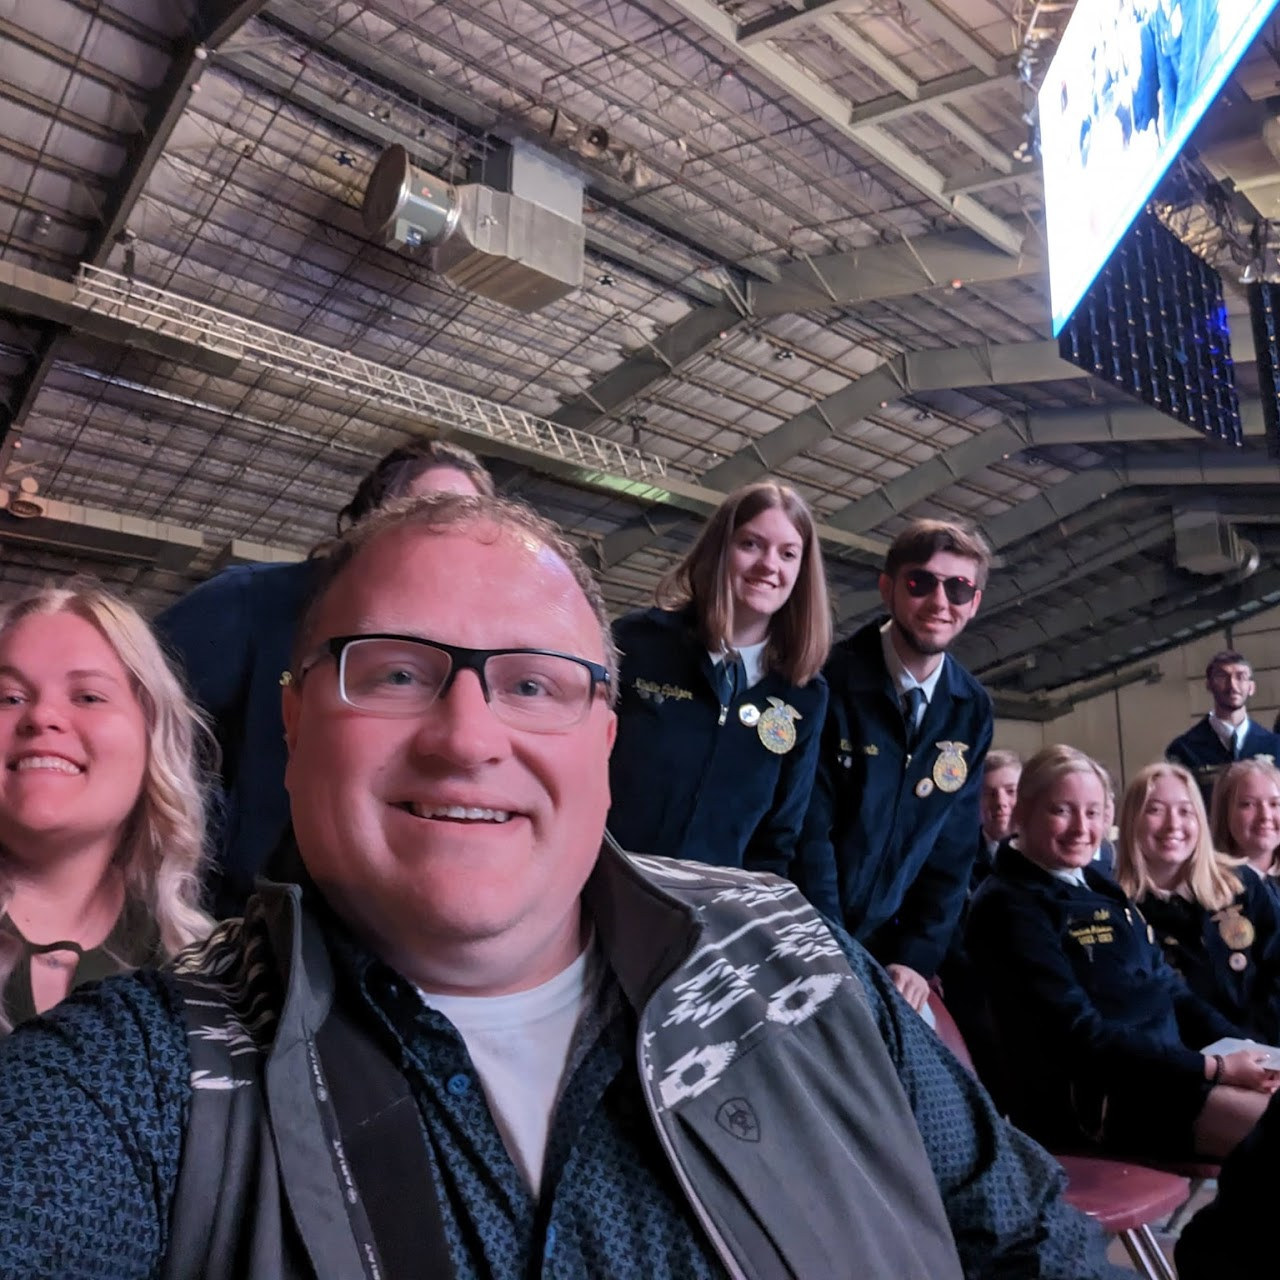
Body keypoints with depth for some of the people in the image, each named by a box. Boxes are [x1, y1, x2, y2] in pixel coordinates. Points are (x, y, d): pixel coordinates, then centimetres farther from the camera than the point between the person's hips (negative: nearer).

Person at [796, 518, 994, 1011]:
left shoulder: (972, 710, 0)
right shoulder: (829, 679, -15)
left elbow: (953, 846, 2)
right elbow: (808, 827, -15)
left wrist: (917, 956, -5)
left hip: (887, 946, 4)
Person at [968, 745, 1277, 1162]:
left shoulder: (1101, 890, 16)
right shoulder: (1009, 908, -13)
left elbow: (1167, 989, 17)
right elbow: (1081, 1037, -18)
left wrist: (1243, 1048, 0)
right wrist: (1217, 1068, -17)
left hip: (1169, 1072, 9)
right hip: (1097, 1098, -9)